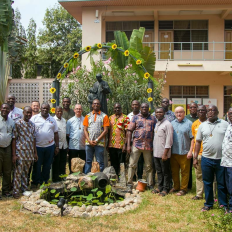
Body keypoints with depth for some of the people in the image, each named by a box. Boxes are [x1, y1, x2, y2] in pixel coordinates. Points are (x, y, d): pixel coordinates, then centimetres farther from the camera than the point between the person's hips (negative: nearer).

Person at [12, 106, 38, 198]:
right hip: (20, 152, -5)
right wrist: (14, 154, -12)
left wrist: (35, 153, 14)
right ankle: (15, 192, 7)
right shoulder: (18, 123, -6)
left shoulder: (32, 124, 11)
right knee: (18, 173, -1)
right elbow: (14, 139, -8)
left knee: (26, 172, 14)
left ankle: (24, 189, 24)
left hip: (29, 153, 5)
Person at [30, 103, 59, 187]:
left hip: (50, 146, 3)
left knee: (47, 166, 10)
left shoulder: (52, 120, 10)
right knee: (37, 166, 4)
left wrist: (57, 147, 8)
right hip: (37, 146, -3)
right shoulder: (34, 118, 0)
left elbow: (56, 134, 11)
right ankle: (35, 183, 17)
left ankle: (45, 181, 23)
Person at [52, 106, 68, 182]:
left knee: (63, 162, 11)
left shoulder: (64, 120, 15)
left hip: (64, 144, 6)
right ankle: (55, 178, 10)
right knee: (56, 162, 2)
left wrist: (66, 143, 15)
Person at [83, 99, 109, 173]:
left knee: (100, 162, 1)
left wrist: (97, 140, -10)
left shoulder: (104, 116, 4)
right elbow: (85, 129, 8)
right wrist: (89, 140, -6)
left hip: (99, 143, -2)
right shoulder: (88, 116, 13)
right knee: (88, 161, 7)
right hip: (88, 143, 3)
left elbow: (105, 130, -2)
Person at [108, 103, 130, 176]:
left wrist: (125, 144, -13)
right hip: (111, 145, 4)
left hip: (121, 145, -4)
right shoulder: (110, 118, 14)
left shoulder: (125, 118, 0)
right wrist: (107, 143, 10)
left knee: (121, 164, 1)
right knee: (113, 164, 11)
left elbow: (127, 132, -6)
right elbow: (108, 130, 16)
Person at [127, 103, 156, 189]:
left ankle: (150, 184, 18)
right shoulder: (135, 117, 6)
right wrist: (128, 145, -7)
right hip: (136, 144, -1)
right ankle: (129, 183, 8)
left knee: (149, 166, 8)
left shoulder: (153, 118, 10)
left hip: (148, 146, 1)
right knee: (132, 164, -1)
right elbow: (130, 131, 2)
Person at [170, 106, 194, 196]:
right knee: (174, 171, 13)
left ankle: (183, 189, 15)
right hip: (173, 152, 5)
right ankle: (176, 186, 28)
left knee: (184, 172, 4)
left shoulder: (189, 123, -3)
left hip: (184, 152, -5)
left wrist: (190, 151, -11)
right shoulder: (172, 123, 12)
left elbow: (192, 138, -5)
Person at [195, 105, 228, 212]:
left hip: (221, 159, -2)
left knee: (222, 183, 8)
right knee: (207, 183, 11)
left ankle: (224, 205, 23)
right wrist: (195, 157, 6)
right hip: (206, 159, 2)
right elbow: (198, 142, 10)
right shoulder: (202, 126, 7)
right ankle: (208, 204, 25)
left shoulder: (225, 124, 1)